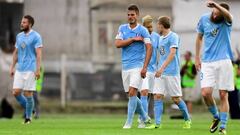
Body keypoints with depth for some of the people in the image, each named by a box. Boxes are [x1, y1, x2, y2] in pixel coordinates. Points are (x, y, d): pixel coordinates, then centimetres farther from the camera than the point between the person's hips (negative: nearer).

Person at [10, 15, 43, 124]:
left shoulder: (36, 36, -6)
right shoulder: (19, 36, 13)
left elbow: (38, 54, -11)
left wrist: (38, 69, -18)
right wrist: (12, 67, 13)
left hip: (30, 69, -6)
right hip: (19, 69, 6)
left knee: (28, 93, -5)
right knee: (16, 92, -1)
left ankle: (28, 117, 7)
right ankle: (28, 109, 20)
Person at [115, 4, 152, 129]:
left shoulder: (143, 30, -4)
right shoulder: (122, 28, 8)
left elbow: (149, 48, -9)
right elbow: (117, 44, -4)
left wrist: (145, 67, -16)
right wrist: (133, 39, -12)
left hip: (137, 66, -5)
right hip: (125, 66, 5)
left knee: (132, 93, -15)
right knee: (131, 95, 9)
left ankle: (129, 122, -12)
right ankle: (145, 117, 26)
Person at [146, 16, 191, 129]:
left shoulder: (173, 37, -9)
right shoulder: (161, 38, 17)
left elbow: (172, 54, -19)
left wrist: (162, 68, -27)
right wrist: (159, 69, 18)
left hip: (172, 72, -7)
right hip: (160, 73, 7)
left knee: (176, 99, -1)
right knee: (157, 97, -5)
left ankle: (187, 120, 18)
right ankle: (157, 123, -8)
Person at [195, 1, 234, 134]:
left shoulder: (226, 21, -7)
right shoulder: (204, 19, 2)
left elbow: (228, 15, -33)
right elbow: (199, 38, 17)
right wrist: (197, 58, 16)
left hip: (224, 62, -2)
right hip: (207, 62, 2)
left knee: (223, 95, -1)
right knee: (205, 93, -11)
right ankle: (216, 117, 16)